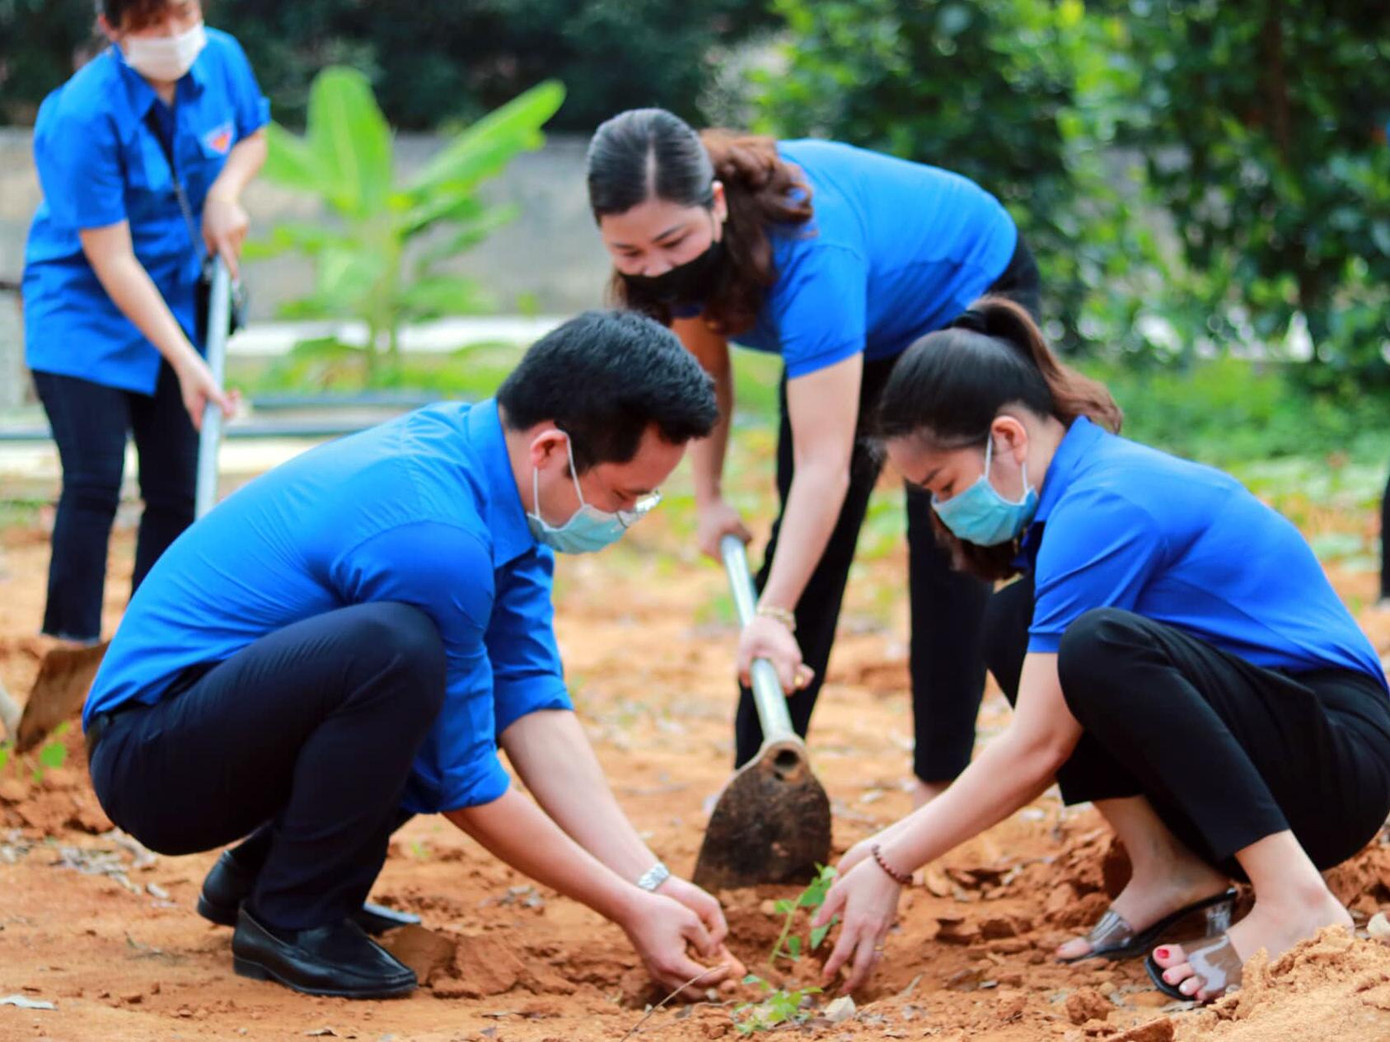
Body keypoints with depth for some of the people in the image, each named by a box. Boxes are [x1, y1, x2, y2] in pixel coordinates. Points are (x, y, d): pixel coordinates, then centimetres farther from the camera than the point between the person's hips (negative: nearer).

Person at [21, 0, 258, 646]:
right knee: (94, 485, -14)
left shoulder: (221, 58, -10)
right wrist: (186, 362, -25)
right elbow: (113, 262, -23)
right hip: (83, 308, -5)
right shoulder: (86, 115, -26)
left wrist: (226, 191, -9)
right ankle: (72, 642, -6)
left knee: (177, 492, 4)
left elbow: (252, 136, 14)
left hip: (177, 301, 5)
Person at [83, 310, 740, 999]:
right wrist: (630, 911, -12)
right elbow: (460, 782, -18)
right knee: (396, 650, -33)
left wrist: (650, 881, -7)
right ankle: (291, 918, -13)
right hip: (149, 757, -10)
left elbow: (533, 705, 0)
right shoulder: (434, 536, -27)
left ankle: (258, 872, 14)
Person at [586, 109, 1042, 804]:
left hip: (969, 291, -7)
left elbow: (825, 465, -50)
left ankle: (940, 785, -8)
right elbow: (704, 365, -3)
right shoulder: (689, 244, -26)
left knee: (944, 538, -14)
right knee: (804, 540, 2)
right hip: (867, 327, 7)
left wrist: (772, 616, -56)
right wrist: (709, 498, -7)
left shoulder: (808, 254, -46)